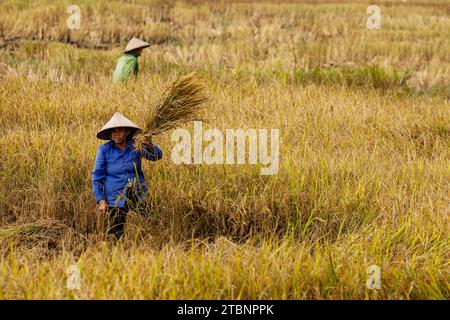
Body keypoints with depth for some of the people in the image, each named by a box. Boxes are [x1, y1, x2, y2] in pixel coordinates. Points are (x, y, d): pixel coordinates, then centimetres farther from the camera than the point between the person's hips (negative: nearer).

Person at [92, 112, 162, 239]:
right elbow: (97, 177, 0)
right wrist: (101, 200, -8)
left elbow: (157, 156, -10)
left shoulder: (135, 146, 2)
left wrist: (150, 146, -33)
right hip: (115, 199, -1)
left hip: (138, 195, 1)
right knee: (116, 233, 3)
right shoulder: (104, 150, -1)